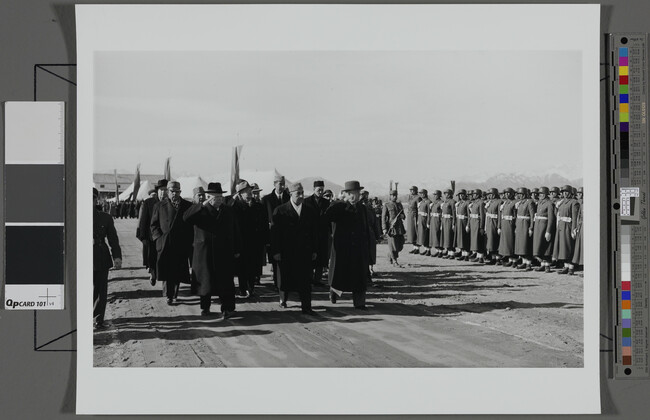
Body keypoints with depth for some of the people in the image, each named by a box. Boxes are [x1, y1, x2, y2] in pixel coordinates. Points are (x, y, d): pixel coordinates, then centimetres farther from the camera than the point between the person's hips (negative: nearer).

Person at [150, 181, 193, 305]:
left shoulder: (188, 206, 7)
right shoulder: (159, 206, 6)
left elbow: (192, 225, 8)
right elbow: (154, 225, 8)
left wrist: (189, 241, -1)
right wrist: (159, 237, -5)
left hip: (182, 246, 0)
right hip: (164, 245, 0)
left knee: (178, 271, 3)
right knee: (166, 271, -2)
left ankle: (174, 294, 16)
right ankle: (169, 295, 5)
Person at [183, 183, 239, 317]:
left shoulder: (228, 211, 11)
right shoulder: (200, 210, 2)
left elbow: (235, 232, 13)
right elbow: (186, 218, -18)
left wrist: (236, 250, 9)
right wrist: (201, 205, -25)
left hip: (225, 254, 2)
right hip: (204, 254, -1)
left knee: (225, 282, -1)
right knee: (205, 280, 6)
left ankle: (227, 308, 5)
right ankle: (205, 307, 20)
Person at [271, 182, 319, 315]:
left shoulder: (310, 211, 7)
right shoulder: (280, 211, -2)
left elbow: (315, 232, 9)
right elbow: (275, 232, -4)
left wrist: (314, 250, 4)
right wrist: (276, 252, -9)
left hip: (305, 252, 2)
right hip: (286, 253, -2)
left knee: (306, 280, -3)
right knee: (285, 278, 9)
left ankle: (306, 307, -1)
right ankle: (283, 298, 34)